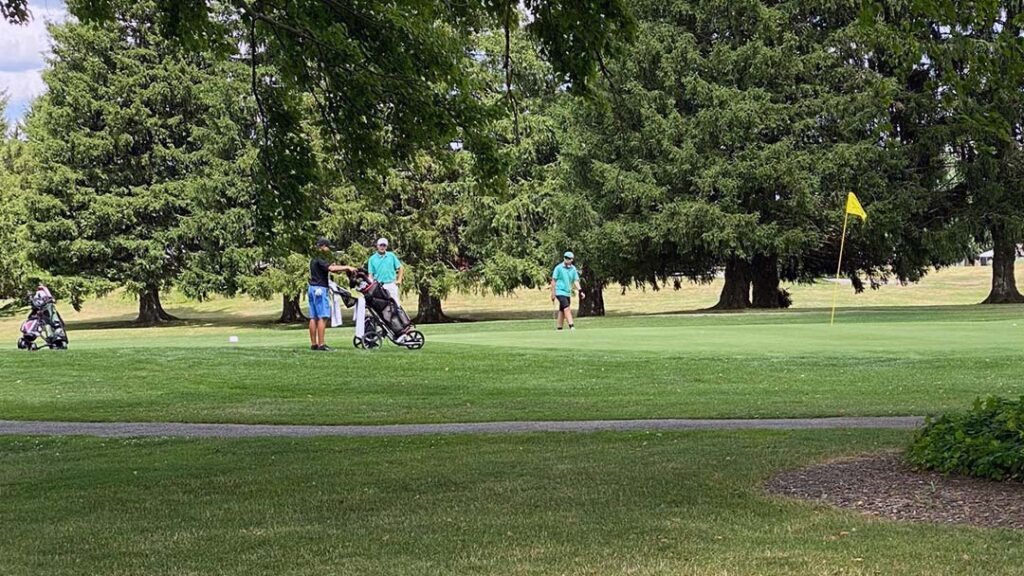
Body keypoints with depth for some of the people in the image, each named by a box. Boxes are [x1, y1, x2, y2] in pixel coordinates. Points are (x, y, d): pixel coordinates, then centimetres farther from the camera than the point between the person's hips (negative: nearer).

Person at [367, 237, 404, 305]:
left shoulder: (391, 256, 9)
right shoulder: (372, 259, 6)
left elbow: (400, 268, 12)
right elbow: (370, 274, 4)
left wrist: (399, 280, 1)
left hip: (392, 285, 1)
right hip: (379, 286, -1)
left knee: (395, 303, -1)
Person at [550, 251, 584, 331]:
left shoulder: (573, 269, 7)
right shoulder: (559, 268, -6)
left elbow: (576, 281, 6)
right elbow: (553, 280, -4)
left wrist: (580, 291, -8)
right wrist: (553, 293, -7)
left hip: (568, 293, 6)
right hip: (560, 292, -6)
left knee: (562, 311, 11)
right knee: (567, 309, -19)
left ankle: (559, 328, 18)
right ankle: (571, 327, -26)